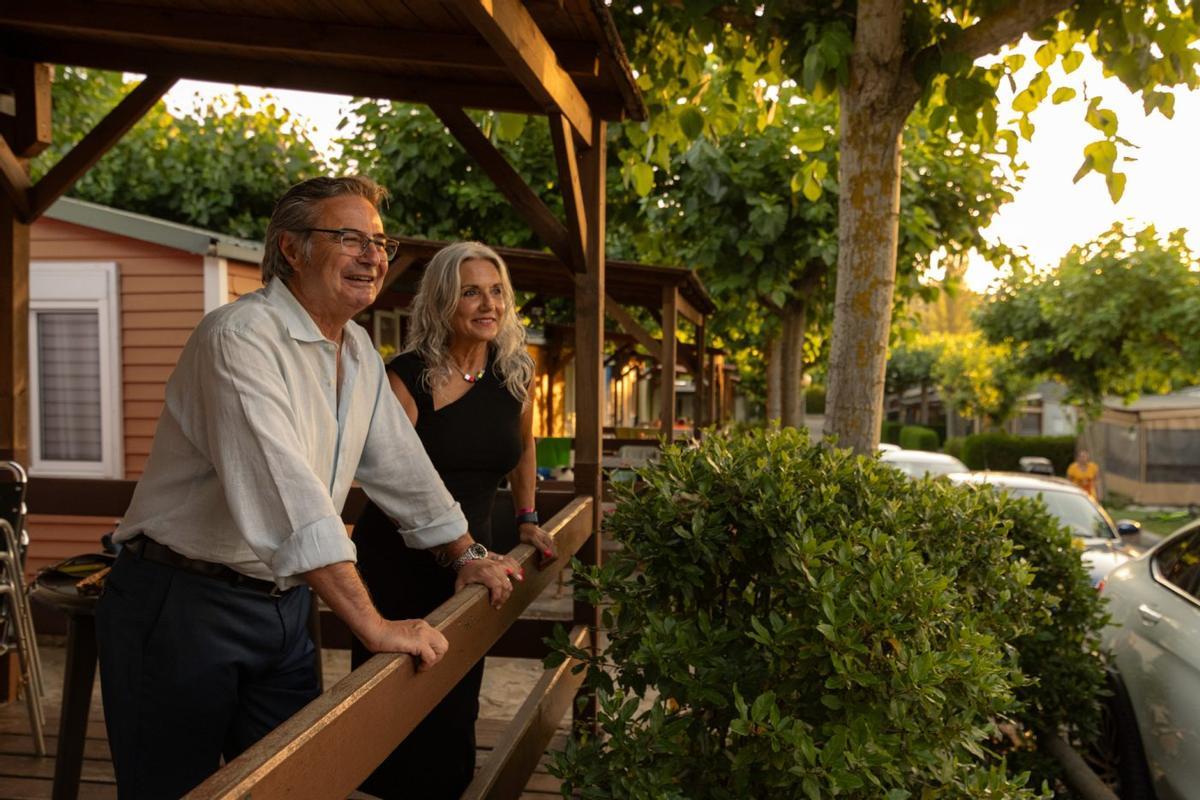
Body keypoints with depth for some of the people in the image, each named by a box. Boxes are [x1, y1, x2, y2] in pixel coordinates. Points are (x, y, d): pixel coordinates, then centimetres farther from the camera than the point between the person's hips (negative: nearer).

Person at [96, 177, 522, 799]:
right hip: (184, 605, -7)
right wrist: (373, 626, -35)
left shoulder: (358, 351, 7)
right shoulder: (242, 336, -21)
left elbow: (399, 464, 17)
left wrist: (466, 556, 19)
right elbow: (286, 492, -32)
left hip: (284, 605, 8)